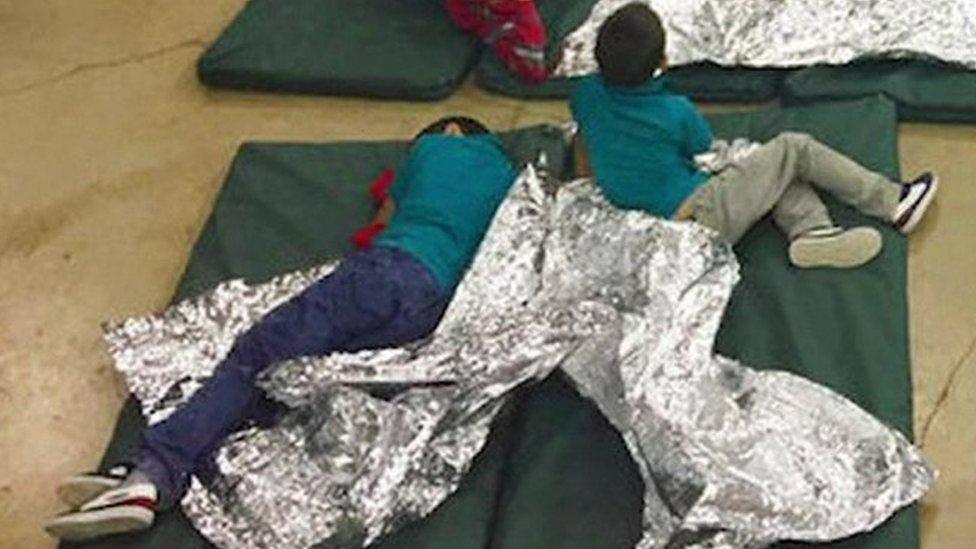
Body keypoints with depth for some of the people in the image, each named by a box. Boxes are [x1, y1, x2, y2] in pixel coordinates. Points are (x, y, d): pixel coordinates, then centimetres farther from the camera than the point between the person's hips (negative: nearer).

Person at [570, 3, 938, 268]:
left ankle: (811, 230, -9)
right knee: (794, 149, 4)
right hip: (702, 217, -7)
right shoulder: (676, 113, -17)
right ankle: (894, 204, 12)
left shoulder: (585, 94, -4)